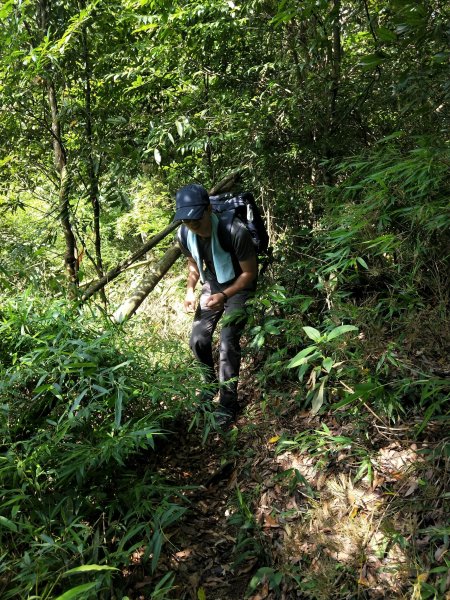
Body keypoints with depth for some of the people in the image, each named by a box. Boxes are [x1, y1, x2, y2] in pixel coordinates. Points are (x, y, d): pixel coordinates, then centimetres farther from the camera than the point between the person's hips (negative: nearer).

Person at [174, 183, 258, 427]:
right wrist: (190, 290, -9)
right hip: (212, 284, 5)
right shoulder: (185, 235, -16)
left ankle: (228, 403, 0)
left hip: (239, 286, -5)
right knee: (198, 339, 1)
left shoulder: (235, 231, -34)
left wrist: (224, 296, -34)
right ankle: (211, 382, 29)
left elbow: (250, 272, -21)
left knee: (228, 343, -16)